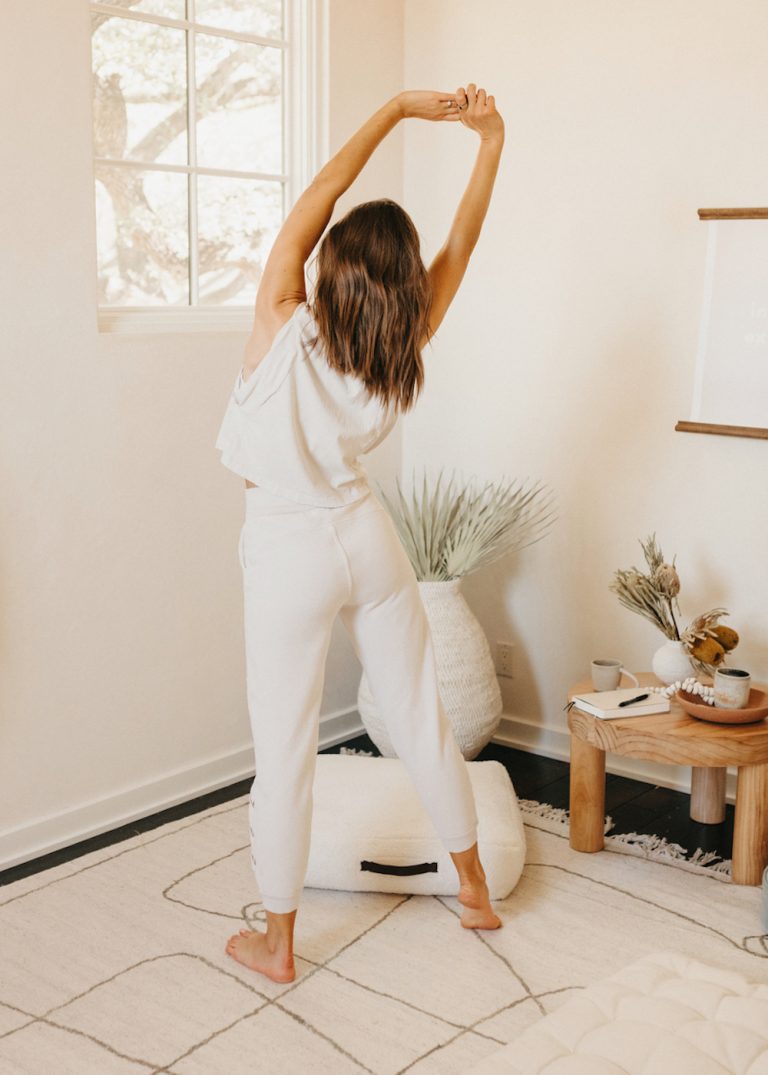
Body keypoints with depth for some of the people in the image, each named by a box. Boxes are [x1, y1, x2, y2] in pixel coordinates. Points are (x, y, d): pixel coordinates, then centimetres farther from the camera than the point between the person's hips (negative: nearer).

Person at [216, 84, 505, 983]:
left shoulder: (285, 332, -19)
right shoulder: (401, 358, -10)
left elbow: (312, 202, -17)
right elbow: (459, 247, -2)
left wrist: (396, 110, -13)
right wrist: (490, 140, -6)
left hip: (288, 554, -3)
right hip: (367, 540, 4)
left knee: (283, 751, 6)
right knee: (422, 720, 16)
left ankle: (275, 943, 20)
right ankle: (475, 890, 32)